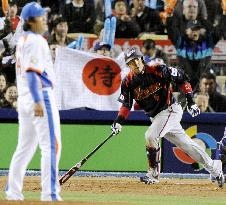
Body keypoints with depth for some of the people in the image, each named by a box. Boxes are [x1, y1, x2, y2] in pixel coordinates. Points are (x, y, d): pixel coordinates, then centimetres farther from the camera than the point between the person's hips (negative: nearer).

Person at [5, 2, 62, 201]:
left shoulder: (22, 40, 18)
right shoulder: (35, 40, -11)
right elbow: (31, 71, -19)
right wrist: (37, 101, -25)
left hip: (24, 97, 10)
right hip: (41, 95, -10)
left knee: (25, 146, 13)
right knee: (51, 144, -9)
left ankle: (13, 192, 14)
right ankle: (49, 192, -14)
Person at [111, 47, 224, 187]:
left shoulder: (157, 70, -18)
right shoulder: (129, 82, -4)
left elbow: (181, 78, -11)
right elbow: (126, 105, 0)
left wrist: (191, 101, -14)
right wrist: (118, 122, -16)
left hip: (171, 110, -6)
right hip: (155, 116, 6)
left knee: (151, 135, -23)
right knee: (185, 143, 11)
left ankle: (154, 174, -11)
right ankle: (215, 168, 21)